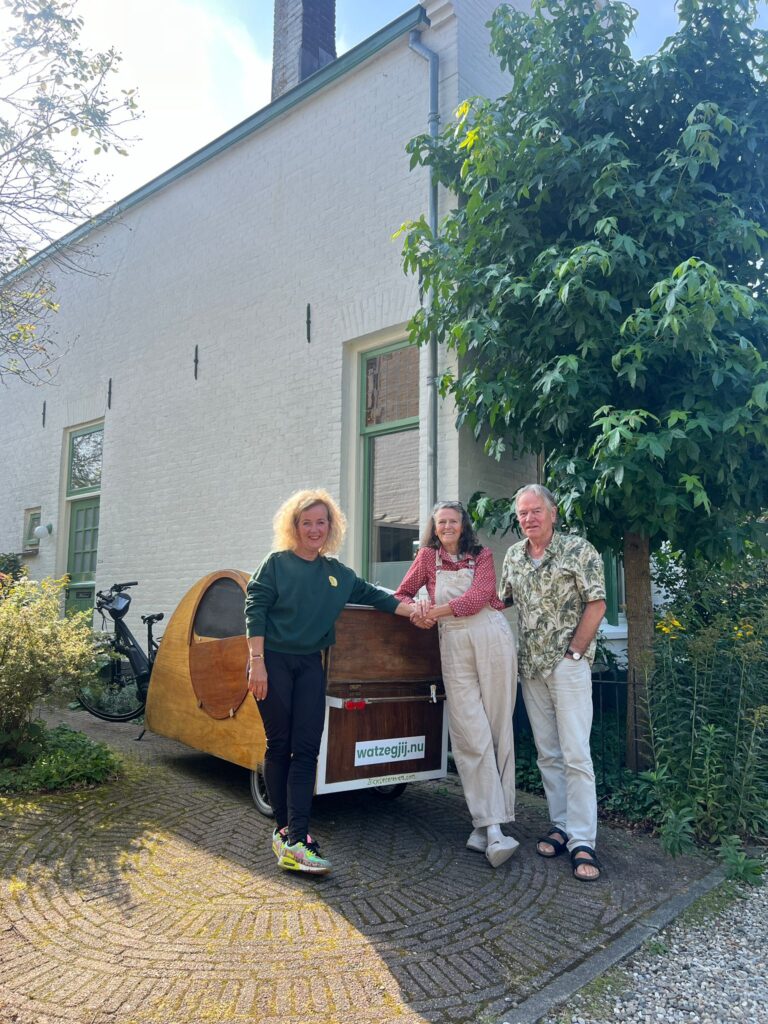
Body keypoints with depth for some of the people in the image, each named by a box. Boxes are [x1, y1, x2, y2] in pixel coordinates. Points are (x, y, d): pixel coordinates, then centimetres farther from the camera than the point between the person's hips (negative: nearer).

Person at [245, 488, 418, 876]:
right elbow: (254, 610, -7)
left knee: (306, 750, -4)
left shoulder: (337, 572, 12)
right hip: (274, 661, -4)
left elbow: (370, 594, 20)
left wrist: (413, 611, 9)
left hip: (310, 665, 4)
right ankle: (284, 827, 15)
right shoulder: (276, 563, -2)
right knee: (279, 746, 1)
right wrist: (256, 662, -15)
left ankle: (294, 841, -4)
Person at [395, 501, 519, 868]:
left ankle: (487, 825, 3)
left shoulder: (482, 556, 11)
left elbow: (479, 596, -5)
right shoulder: (427, 557, 14)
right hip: (453, 644, 0)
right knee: (472, 735, -9)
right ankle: (492, 828, -8)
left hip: (491, 637, 0)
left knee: (498, 730, -3)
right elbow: (402, 593, 18)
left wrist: (435, 610, -12)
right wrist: (415, 608, -4)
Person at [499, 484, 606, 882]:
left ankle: (582, 841, 0)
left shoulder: (578, 550, -7)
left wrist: (573, 652, -11)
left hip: (568, 665, -5)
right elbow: (502, 599, 20)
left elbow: (596, 605, -9)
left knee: (575, 754, -6)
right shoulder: (513, 555, 9)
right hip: (531, 666, 6)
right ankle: (561, 826, 21)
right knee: (547, 753, 11)